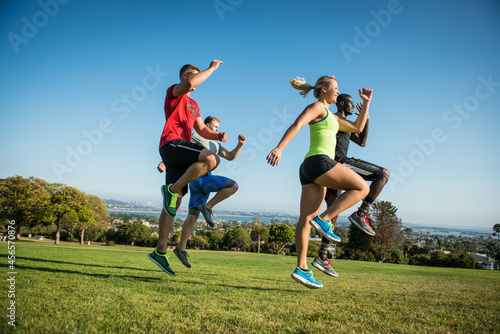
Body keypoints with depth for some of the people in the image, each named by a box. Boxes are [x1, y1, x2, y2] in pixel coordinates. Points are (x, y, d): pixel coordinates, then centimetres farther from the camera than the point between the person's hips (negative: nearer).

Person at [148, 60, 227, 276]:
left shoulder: (193, 104, 31)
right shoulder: (174, 92, 5)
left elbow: (202, 129, 27)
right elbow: (190, 83, -18)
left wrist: (217, 136, 7)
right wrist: (212, 68, -7)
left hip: (180, 151, 9)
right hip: (172, 143, -9)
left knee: (175, 202, 3)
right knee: (211, 159, -30)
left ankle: (160, 251, 5)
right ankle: (173, 188, -18)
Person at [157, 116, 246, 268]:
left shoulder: (215, 144, 27)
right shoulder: (196, 137, 2)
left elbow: (230, 157, 23)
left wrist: (240, 144, 7)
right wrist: (164, 162, -14)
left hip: (200, 183, 8)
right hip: (200, 177, -8)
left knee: (193, 216, 5)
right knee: (233, 185, -12)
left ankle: (181, 249, 7)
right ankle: (207, 207, -11)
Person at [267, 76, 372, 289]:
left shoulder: (331, 117, 32)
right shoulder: (317, 107, 3)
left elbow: (358, 127, 38)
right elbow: (296, 125, -13)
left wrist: (366, 103, 34)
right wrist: (280, 147, -27)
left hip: (310, 169, 9)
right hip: (319, 161, -9)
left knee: (306, 220, -1)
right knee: (361, 188, -3)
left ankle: (302, 268, -5)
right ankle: (324, 219, -13)